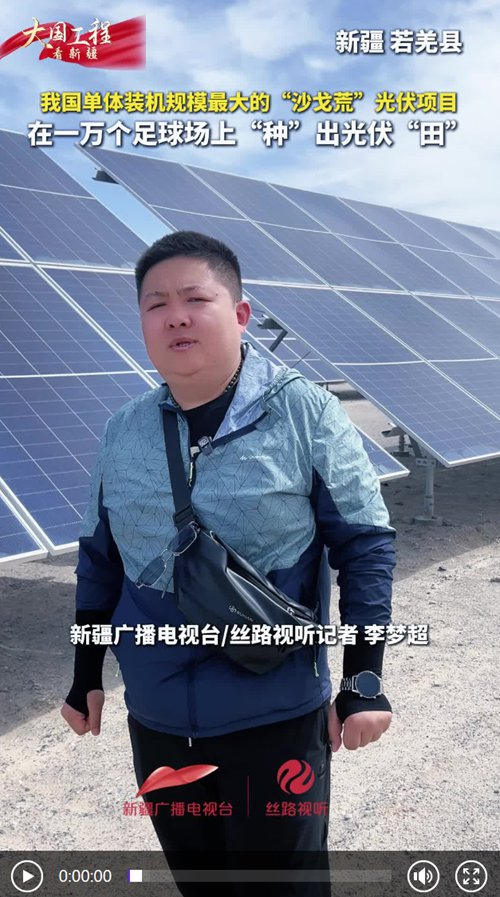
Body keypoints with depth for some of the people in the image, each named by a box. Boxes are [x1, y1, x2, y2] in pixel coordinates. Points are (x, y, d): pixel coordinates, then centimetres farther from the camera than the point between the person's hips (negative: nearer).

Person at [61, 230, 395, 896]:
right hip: (156, 723, 4)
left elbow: (365, 545, -8)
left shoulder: (304, 413, -12)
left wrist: (364, 679, -10)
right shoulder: (124, 433, 0)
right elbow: (100, 559, 11)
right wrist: (86, 674, 15)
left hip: (276, 720, -4)